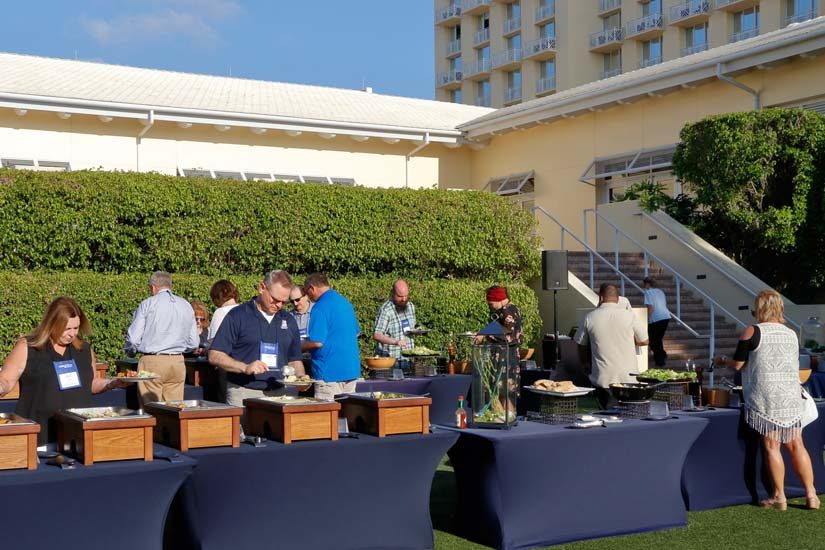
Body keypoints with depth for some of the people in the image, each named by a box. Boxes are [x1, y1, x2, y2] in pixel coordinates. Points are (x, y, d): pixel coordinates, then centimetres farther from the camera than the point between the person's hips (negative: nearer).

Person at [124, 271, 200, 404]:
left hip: (151, 362, -3)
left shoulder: (147, 304, -2)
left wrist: (130, 352, 16)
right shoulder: (186, 306, 10)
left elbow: (133, 338, -5)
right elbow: (193, 344, 12)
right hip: (177, 362, 4)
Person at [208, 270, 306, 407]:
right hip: (243, 395, -4)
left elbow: (294, 360, 20)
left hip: (278, 394, 4)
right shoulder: (237, 316, -2)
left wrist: (300, 377, -2)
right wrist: (245, 368, -20)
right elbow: (215, 356, -7)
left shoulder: (289, 321, 13)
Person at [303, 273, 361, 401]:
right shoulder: (346, 302, 13)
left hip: (330, 373, -8)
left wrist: (299, 348, -1)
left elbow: (317, 342, -18)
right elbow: (356, 333, 23)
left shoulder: (321, 307, -14)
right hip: (351, 370, 8)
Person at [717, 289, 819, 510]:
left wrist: (722, 361, 17)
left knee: (772, 446, 2)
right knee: (796, 445, 9)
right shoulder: (792, 334, 11)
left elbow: (738, 364, -4)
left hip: (766, 397, -5)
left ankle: (779, 497, 7)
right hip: (792, 396, 5)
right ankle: (811, 494, 10)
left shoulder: (752, 332, -5)